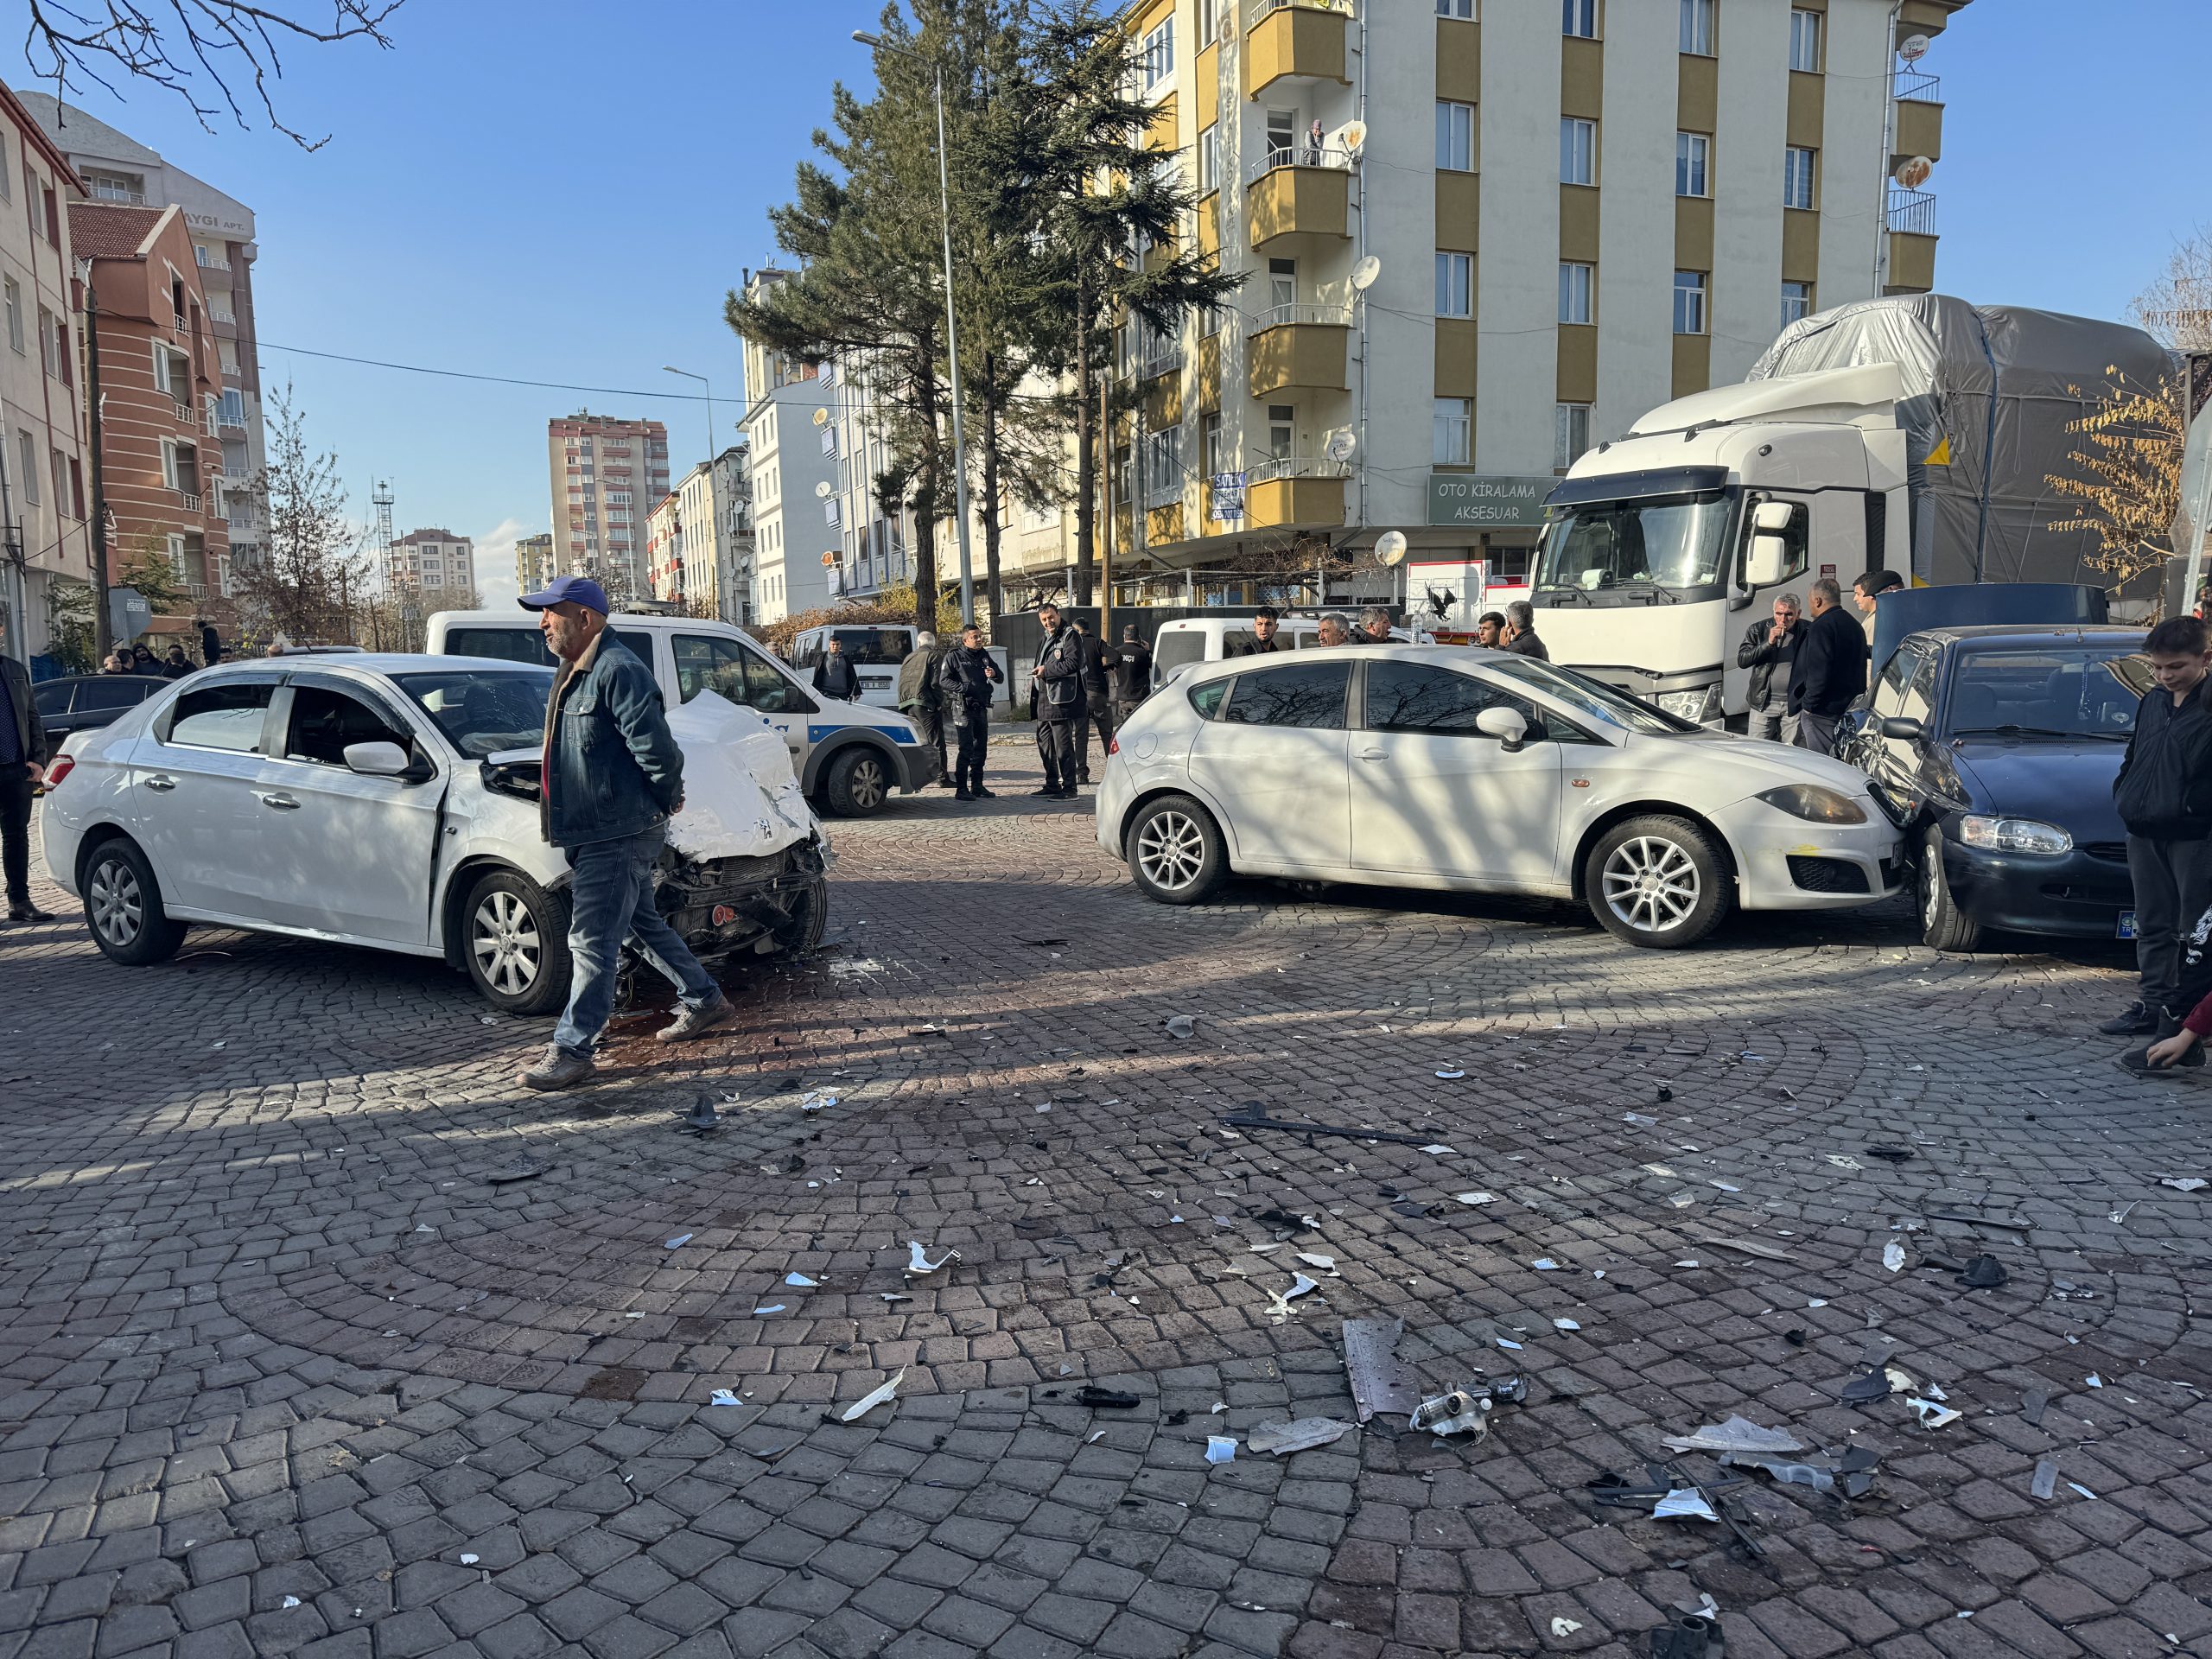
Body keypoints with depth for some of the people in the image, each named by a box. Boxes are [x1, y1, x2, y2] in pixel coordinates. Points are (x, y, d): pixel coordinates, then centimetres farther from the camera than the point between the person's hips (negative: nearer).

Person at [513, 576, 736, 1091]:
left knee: (592, 941, -6)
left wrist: (667, 797, -10)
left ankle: (572, 1049, 1)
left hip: (618, 834, -11)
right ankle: (706, 1002, 31)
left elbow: (655, 744, -23)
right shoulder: (576, 673, 16)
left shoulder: (617, 670, -18)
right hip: (595, 831, 11)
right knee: (643, 924, 19)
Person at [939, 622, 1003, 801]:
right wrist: (965, 688, -20)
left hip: (981, 708, 7)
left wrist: (994, 674, -9)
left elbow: (1000, 679, 15)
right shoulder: (953, 656, -4)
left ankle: (977, 786, 20)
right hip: (963, 708, -7)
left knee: (980, 748, 11)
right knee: (967, 749, -12)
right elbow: (943, 681, -9)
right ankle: (961, 789, -9)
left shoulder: (984, 655, 14)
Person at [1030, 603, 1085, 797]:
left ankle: (1069, 789, -3)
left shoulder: (1070, 636, -6)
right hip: (1044, 701, 10)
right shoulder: (1046, 640, 22)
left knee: (1063, 746, -8)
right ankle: (1052, 784, 26)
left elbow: (1072, 663, -19)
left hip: (1061, 700, -10)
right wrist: (1035, 678, 15)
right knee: (1044, 744, 15)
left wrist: (1046, 670, -16)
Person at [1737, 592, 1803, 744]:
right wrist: (1769, 643, -16)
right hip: (1763, 703, 0)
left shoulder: (1806, 632, 0)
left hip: (1794, 704, 0)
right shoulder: (1758, 630, 2)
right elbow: (1741, 660, -6)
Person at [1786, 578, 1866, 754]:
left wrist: (1809, 705, -13)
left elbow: (1818, 672, -21)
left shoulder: (1822, 627, -14)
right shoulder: (1855, 626, 17)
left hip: (1823, 713, -10)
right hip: (1850, 709, 10)